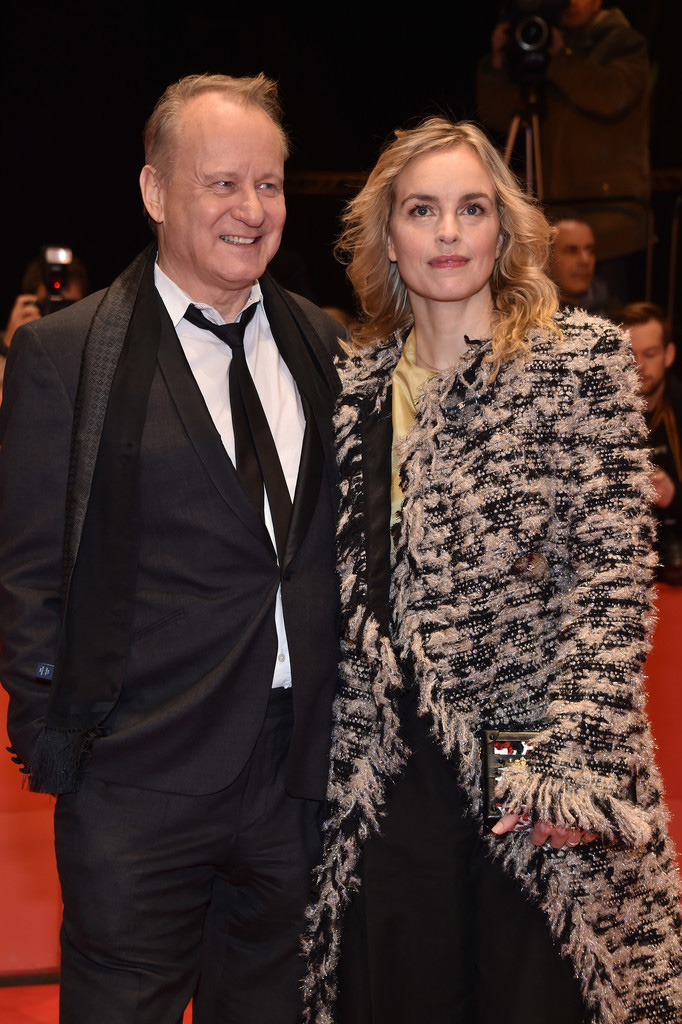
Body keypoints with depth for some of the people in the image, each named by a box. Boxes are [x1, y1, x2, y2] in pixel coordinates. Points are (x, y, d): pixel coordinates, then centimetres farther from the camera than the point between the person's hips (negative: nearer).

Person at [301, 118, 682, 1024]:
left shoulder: (581, 357, -5)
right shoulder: (358, 382, 8)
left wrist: (576, 761, -19)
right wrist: (345, 750, 8)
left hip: (537, 781, -4)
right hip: (392, 772, 4)